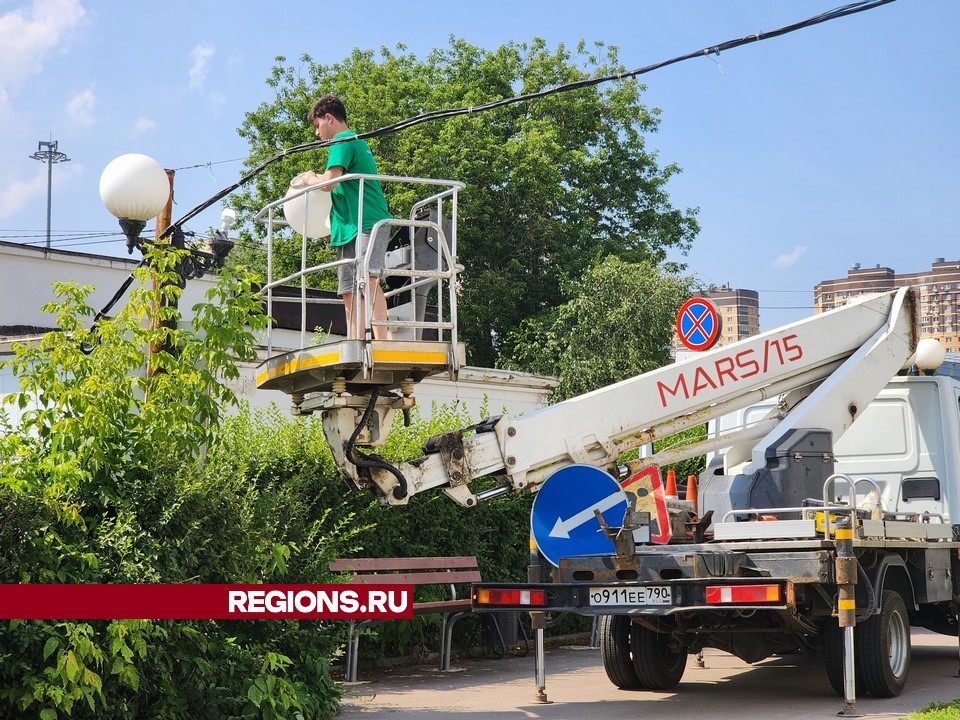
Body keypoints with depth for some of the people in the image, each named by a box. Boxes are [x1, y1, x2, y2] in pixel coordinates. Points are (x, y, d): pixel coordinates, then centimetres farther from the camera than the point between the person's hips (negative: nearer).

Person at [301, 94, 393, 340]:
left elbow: (330, 181, -15)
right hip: (350, 228, 11)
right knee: (350, 291, 6)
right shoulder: (357, 142, 27)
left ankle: (381, 341, -33)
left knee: (368, 280, -23)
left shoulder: (342, 142, -4)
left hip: (367, 225, -11)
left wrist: (310, 179, 4)